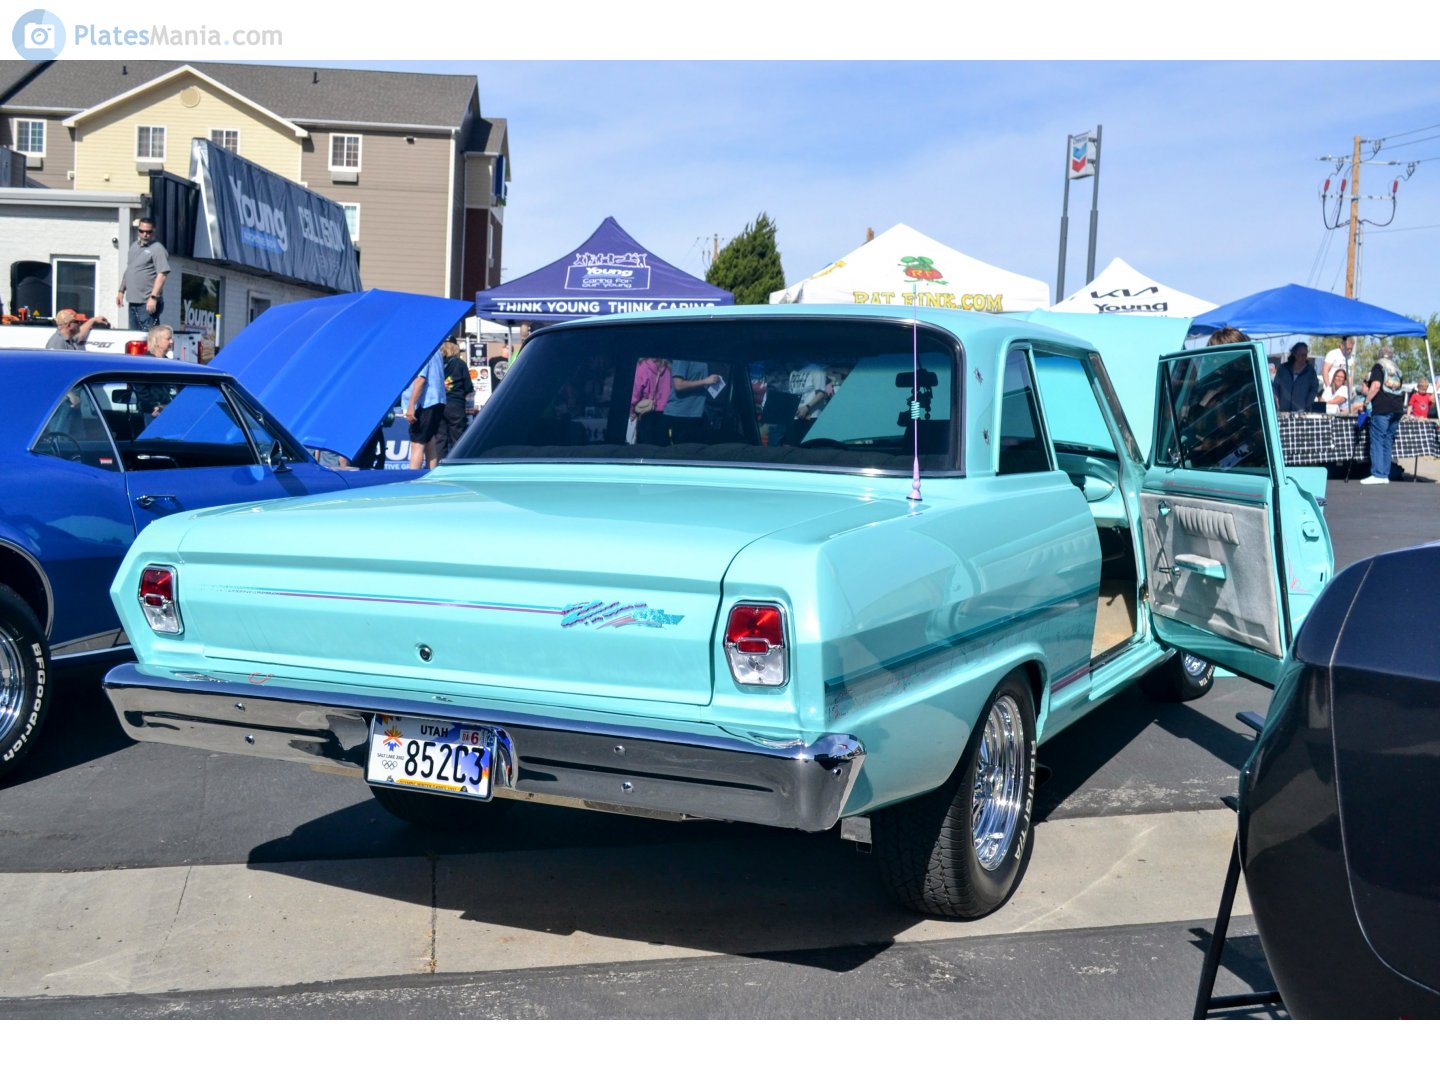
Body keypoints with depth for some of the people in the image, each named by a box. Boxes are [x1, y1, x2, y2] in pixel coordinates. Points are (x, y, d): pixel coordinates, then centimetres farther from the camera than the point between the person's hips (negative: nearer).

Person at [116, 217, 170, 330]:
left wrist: (153, 297, -23)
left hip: (148, 303, -8)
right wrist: (121, 291, 22)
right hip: (133, 301, 9)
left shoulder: (157, 249, -9)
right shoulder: (134, 246, 18)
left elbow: (162, 275, -17)